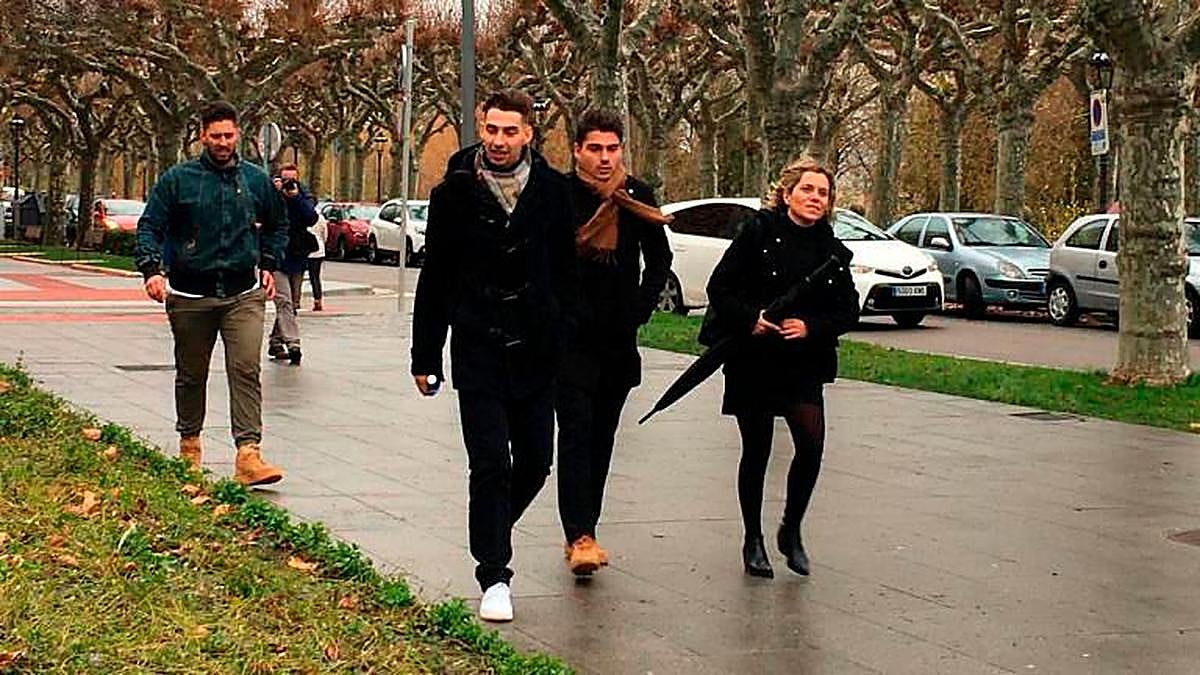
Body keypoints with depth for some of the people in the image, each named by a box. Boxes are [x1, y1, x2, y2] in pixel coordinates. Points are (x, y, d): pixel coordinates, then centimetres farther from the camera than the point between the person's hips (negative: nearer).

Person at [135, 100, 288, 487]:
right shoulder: (177, 179, 0)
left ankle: (248, 454, -19)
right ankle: (189, 445, 31)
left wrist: (268, 265, 14)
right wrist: (151, 269, -16)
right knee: (191, 375, 12)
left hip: (244, 294, 1)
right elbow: (150, 226, -1)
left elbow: (277, 225, 24)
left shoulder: (255, 180, 8)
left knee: (246, 370, -13)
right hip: (190, 295, 0)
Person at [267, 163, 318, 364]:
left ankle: (275, 342, 23)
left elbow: (311, 219, -10)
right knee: (284, 302, -15)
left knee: (292, 305, 10)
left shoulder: (305, 198, 7)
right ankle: (292, 343, -23)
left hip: (297, 259, 4)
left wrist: (296, 197, -16)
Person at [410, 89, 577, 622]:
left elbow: (566, 272, 8)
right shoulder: (456, 193, -2)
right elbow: (434, 278, 3)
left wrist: (563, 336, 3)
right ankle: (494, 577, 2)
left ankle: (491, 533, 36)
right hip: (478, 350, -2)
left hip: (536, 351, 3)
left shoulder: (552, 190, 2)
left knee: (535, 462, 9)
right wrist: (425, 356, 2)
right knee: (490, 463, -6)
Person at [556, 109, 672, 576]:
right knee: (576, 433, -12)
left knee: (601, 437, 9)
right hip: (571, 336, -4)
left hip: (619, 339, 4)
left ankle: (582, 529, 18)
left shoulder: (637, 197, 4)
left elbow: (659, 257, 17)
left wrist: (642, 307, 7)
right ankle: (580, 537, -16)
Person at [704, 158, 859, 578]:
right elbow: (720, 288, -6)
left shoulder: (832, 252, 6)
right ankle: (753, 541, 21)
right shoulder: (759, 233, -5)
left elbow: (849, 311, 6)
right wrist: (751, 319, -21)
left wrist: (810, 327, -12)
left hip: (803, 365, 3)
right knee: (756, 451, 4)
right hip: (753, 361, -3)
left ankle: (791, 530, 11)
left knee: (812, 443, -11)